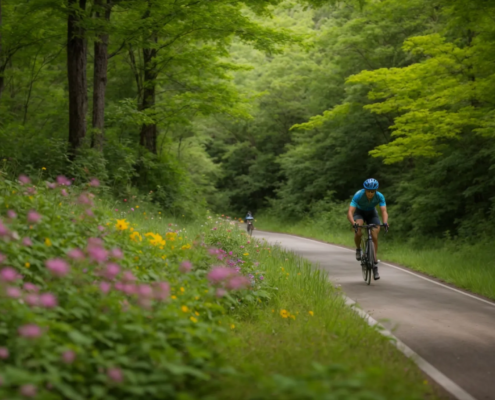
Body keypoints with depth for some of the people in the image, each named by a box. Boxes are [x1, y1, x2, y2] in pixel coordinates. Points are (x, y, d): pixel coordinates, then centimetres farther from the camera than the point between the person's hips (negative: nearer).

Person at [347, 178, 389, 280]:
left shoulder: (380, 196, -28)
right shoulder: (358, 195, -34)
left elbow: (384, 211, -36)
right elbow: (350, 213, -40)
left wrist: (385, 222, -57)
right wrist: (353, 223, -59)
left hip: (372, 213, 2)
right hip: (359, 212, -2)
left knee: (375, 237, -12)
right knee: (359, 232, -32)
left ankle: (375, 265, -2)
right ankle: (358, 249, -1)